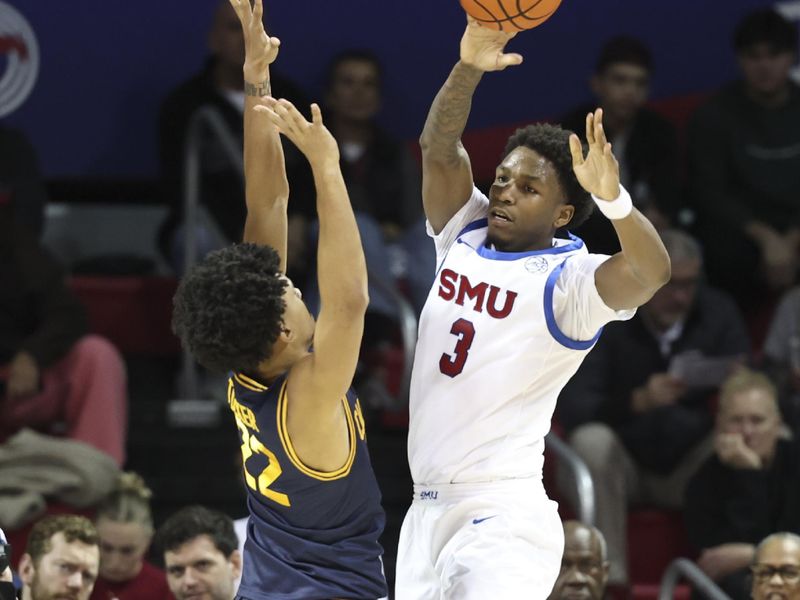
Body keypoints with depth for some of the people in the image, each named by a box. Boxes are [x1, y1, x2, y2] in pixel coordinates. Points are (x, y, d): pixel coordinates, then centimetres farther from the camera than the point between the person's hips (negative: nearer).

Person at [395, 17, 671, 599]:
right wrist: (469, 68, -18)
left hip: (501, 519, -7)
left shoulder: (566, 279, -9)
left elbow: (652, 270, -27)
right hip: (427, 508, 7)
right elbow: (439, 150, -1)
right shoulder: (465, 238, 10)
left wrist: (612, 197, -45)